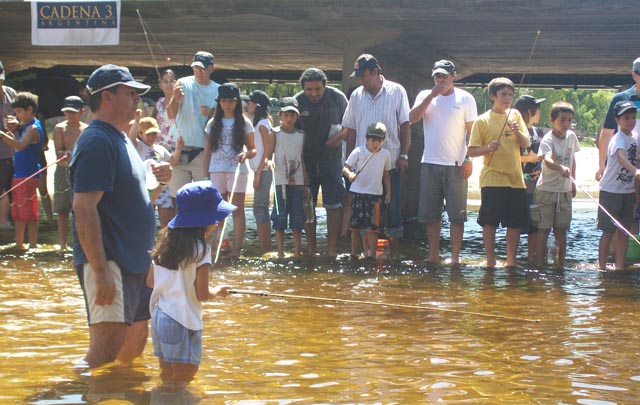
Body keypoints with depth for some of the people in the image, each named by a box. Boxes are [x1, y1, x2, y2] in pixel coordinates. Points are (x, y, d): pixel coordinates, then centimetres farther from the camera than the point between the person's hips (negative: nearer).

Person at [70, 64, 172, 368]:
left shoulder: (121, 138, 16)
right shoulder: (97, 142, -15)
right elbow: (84, 209, -23)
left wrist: (159, 178, 6)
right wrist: (101, 270, -28)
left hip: (136, 261, 10)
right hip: (109, 262, -10)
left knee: (134, 345, 16)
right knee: (108, 345, -20)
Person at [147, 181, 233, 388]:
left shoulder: (165, 242, 6)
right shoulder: (200, 249, -15)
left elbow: (150, 281, 13)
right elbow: (202, 294, -14)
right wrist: (219, 291, 6)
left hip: (159, 315, 8)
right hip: (182, 321, -8)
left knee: (167, 376, 17)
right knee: (182, 379, 0)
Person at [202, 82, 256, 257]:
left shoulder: (244, 123, 3)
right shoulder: (213, 124, 8)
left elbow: (253, 149, 4)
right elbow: (207, 151, 10)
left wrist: (246, 154, -19)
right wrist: (205, 175, 4)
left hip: (237, 170, -2)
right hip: (216, 171, 2)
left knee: (237, 210, -2)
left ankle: (237, 249, -2)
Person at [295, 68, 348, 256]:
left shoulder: (337, 98, -6)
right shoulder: (297, 102, -5)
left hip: (331, 159, -1)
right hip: (306, 161, 1)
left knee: (333, 205, -2)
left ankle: (331, 248, 5)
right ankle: (311, 248, 14)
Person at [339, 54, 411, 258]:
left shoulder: (396, 92, -2)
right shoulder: (357, 95, 7)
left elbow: (405, 125, -1)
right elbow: (350, 129, 11)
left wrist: (404, 155, -7)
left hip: (391, 162, -3)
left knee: (393, 207, 1)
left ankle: (394, 250, 10)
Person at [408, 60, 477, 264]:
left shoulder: (465, 98, 3)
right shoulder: (425, 96, 9)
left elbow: (472, 131, 1)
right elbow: (413, 117, -7)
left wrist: (468, 159, -7)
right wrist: (431, 96, -13)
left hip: (456, 164, -3)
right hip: (430, 163, 3)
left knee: (457, 214, -2)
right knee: (431, 214, 6)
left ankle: (455, 256, 2)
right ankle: (433, 255, 14)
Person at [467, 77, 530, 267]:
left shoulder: (515, 115, 11)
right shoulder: (482, 121, -2)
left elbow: (526, 143, 8)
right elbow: (471, 151, -3)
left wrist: (517, 133, -12)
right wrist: (488, 148, -21)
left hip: (516, 178, 4)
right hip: (492, 179, -4)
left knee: (515, 223, 7)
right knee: (490, 223, -4)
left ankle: (511, 261, 18)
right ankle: (491, 262, 6)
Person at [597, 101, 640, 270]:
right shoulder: (619, 139, -19)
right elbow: (621, 157, -39)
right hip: (611, 190, -7)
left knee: (624, 231, 10)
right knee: (609, 231, -2)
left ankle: (620, 267, 17)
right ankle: (602, 267, 6)